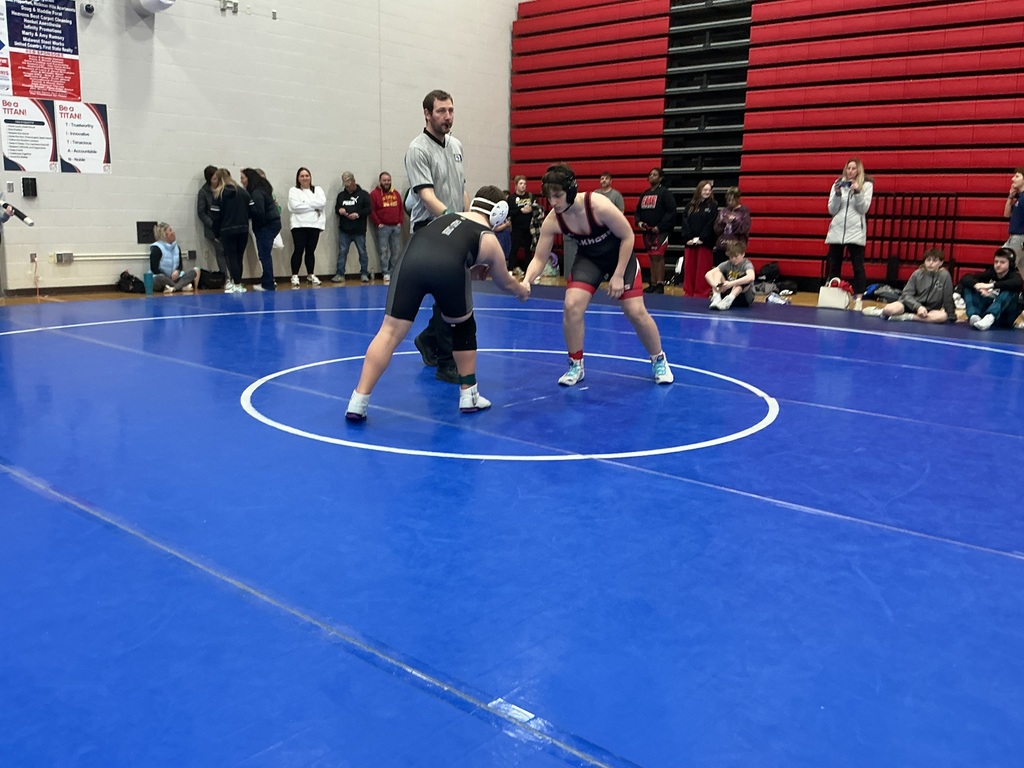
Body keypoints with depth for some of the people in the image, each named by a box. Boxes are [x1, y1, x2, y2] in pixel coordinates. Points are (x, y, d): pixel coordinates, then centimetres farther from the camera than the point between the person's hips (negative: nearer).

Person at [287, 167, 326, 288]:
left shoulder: (318, 189, 12)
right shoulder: (293, 191, 3)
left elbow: (322, 203, -6)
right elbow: (295, 206, -13)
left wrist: (305, 203, -11)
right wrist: (313, 206, -9)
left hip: (314, 224, 3)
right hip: (299, 225, -3)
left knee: (310, 250, 9)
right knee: (299, 250, -7)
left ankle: (311, 275, 20)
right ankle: (294, 276, -3)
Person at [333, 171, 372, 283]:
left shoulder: (363, 194, 0)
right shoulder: (341, 195, 13)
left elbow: (368, 209, -6)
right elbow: (336, 207, 20)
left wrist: (358, 214, -20)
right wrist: (339, 210, -3)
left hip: (359, 231, -3)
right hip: (344, 230, 3)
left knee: (362, 252, 5)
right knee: (342, 252, 1)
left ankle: (364, 273, 16)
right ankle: (339, 274, 5)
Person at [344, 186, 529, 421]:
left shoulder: (447, 216, 41)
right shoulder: (490, 240, 31)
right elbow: (504, 283, 46)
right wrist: (522, 291, 68)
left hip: (412, 259, 2)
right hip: (448, 267, -2)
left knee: (390, 332, 4)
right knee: (464, 327, 24)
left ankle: (358, 403, -2)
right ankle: (469, 395, 30)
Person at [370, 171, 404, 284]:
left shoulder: (396, 193, 14)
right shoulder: (374, 194, -1)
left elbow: (401, 208, 15)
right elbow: (372, 211, -5)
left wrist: (400, 221, 5)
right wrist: (378, 223, -9)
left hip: (396, 227, 4)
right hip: (383, 227, -4)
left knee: (397, 251, 5)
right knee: (384, 251, -5)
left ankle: (393, 272, 13)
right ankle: (386, 274, -3)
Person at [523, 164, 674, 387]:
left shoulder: (599, 205, -33)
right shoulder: (552, 221, -23)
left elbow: (628, 236, -21)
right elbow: (539, 258, -17)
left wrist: (618, 276, -21)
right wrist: (526, 281, -37)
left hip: (620, 255, -3)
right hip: (588, 259, 3)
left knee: (636, 312, -7)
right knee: (572, 306, -17)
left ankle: (659, 360, 19)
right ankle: (575, 366, 3)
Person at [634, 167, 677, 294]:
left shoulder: (665, 193, -6)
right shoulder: (645, 194, 15)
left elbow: (671, 212, -13)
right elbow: (638, 211, 19)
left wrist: (660, 227, -18)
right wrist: (638, 222, -2)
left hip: (660, 231, -7)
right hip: (647, 231, 7)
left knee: (658, 256, -10)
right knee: (652, 257, 10)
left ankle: (660, 285, -7)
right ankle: (653, 284, 15)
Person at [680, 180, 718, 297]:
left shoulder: (713, 205, 2)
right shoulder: (691, 206, 11)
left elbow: (711, 224, -6)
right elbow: (685, 222, 4)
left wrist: (702, 238, -14)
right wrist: (688, 238, -9)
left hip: (705, 243, -3)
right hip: (690, 242, 3)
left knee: (702, 270, -2)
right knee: (689, 269, 6)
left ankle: (702, 293, 4)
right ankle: (688, 292, 15)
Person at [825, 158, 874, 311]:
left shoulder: (866, 185, 3)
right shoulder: (838, 184, 8)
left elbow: (864, 209, -4)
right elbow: (832, 210, 4)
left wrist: (857, 192, -16)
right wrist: (837, 194, -10)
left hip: (855, 231, -2)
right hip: (837, 230, 3)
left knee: (858, 266, -3)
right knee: (833, 265, 5)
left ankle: (858, 298, -4)